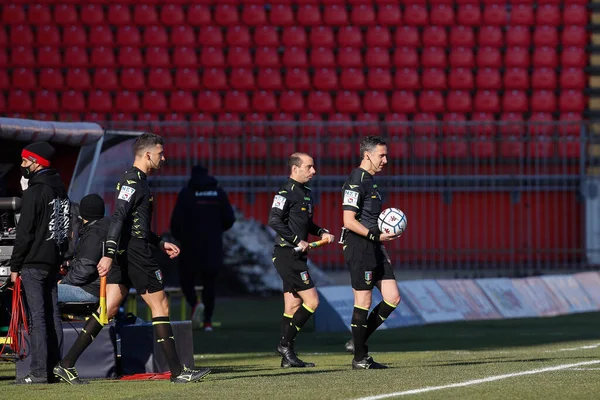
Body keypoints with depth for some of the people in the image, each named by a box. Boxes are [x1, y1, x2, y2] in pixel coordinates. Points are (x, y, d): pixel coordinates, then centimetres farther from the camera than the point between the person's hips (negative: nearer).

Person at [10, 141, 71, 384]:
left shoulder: (34, 193, -14)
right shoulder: (60, 190, 14)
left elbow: (25, 233, -15)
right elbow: (66, 226, 19)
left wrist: (15, 265, -9)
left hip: (33, 263, -9)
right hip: (53, 262, 9)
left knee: (37, 317, -9)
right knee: (52, 315, 10)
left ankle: (39, 371, -12)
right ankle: (55, 368, 11)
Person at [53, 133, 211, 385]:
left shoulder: (135, 180, 20)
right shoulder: (133, 182, -13)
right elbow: (118, 218, -24)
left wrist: (160, 243, 29)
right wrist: (108, 254, -31)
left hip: (124, 256, 10)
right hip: (135, 254, -10)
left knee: (109, 309, 4)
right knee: (160, 305, -2)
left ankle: (66, 365, -1)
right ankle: (178, 372, 1)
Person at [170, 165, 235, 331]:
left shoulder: (186, 193, -4)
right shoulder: (219, 193, 3)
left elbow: (177, 219, -9)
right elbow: (229, 219, 1)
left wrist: (178, 236, 10)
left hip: (191, 247, -2)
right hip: (213, 247, 3)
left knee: (186, 279, 10)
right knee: (209, 283, 11)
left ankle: (194, 304, -18)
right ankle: (208, 321, 5)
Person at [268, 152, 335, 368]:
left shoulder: (306, 192, 16)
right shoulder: (286, 192, -12)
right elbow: (274, 220, -20)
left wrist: (321, 233, 12)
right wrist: (297, 240, -20)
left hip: (295, 257, 10)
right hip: (287, 255, -10)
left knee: (293, 306, 10)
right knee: (311, 301, -12)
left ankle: (288, 357, 13)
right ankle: (285, 344, -5)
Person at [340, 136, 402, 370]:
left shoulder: (369, 181, 18)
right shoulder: (356, 182, -13)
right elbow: (349, 221, -19)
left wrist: (382, 239, 20)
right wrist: (376, 236, -20)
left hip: (373, 248, 10)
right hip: (359, 248, -10)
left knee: (392, 297, 5)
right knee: (363, 302, -4)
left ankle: (357, 342, 13)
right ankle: (359, 357, 3)